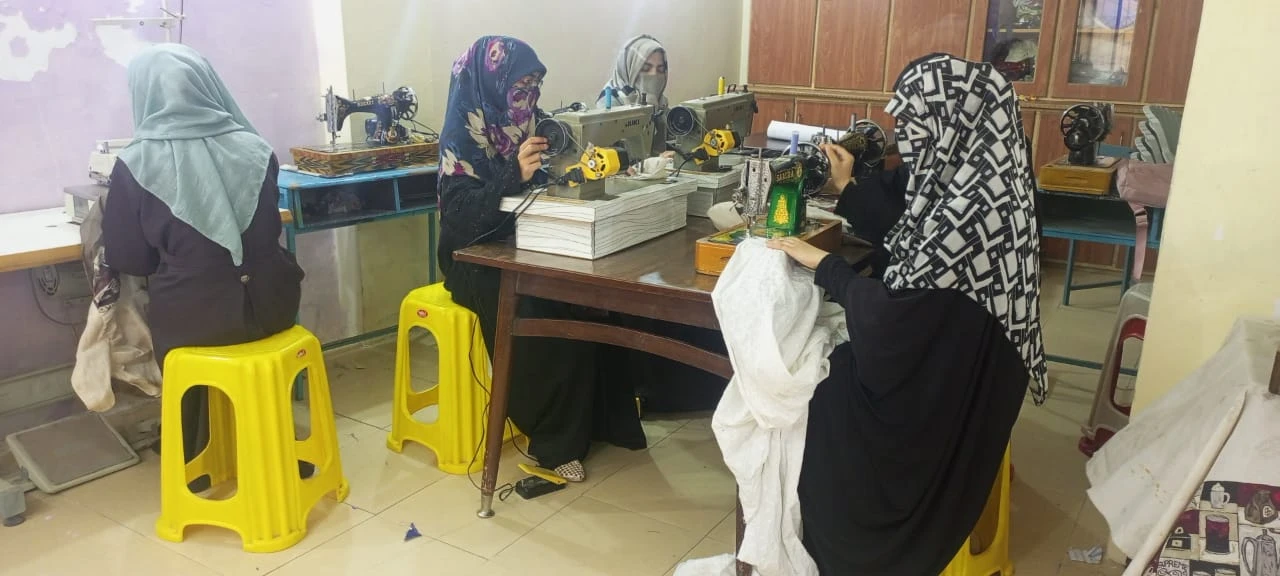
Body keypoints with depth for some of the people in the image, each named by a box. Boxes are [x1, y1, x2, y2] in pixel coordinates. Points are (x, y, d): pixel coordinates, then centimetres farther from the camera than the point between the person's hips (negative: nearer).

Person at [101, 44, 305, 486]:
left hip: (190, 319, -2)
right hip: (269, 304, 2)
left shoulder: (136, 164, -12)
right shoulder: (255, 150, -5)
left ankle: (192, 466, 45)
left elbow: (125, 259, -2)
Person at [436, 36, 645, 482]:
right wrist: (515, 175, -35)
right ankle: (555, 443, -11)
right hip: (477, 261, -6)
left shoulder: (517, 125, 6)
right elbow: (460, 215, -23)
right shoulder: (463, 135, -12)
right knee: (558, 320, -28)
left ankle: (600, 419, -3)